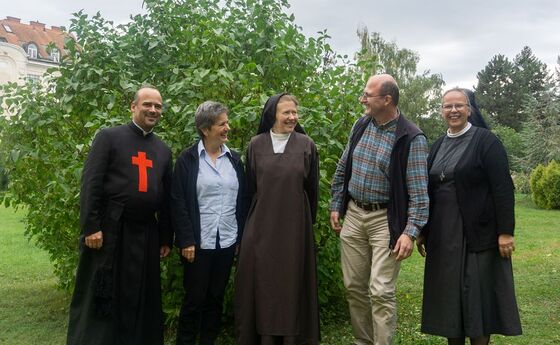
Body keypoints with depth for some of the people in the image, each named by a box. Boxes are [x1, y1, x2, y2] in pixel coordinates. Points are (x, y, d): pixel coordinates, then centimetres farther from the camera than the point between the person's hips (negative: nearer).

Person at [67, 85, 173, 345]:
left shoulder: (163, 150, 14)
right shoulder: (109, 137, 0)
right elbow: (90, 183, -7)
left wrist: (166, 237, 12)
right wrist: (91, 226, -14)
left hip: (146, 235, 5)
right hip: (109, 231, -4)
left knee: (140, 300, 10)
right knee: (99, 299, 4)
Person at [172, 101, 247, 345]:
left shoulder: (234, 159, 8)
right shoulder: (187, 159, -5)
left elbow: (242, 201, 9)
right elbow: (178, 203, -8)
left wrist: (241, 238, 6)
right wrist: (186, 241, -13)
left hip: (227, 242, 4)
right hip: (198, 242, -4)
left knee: (216, 297, 12)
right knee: (194, 298, 4)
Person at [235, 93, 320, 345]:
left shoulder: (306, 145, 0)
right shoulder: (256, 144, 2)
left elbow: (312, 188, 6)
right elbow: (250, 186, 9)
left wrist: (308, 222, 10)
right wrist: (255, 218, 12)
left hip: (294, 225, -1)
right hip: (261, 225, 1)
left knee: (291, 282, 6)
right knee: (262, 283, 6)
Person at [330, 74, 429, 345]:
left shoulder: (411, 138, -13)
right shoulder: (361, 125, 5)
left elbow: (418, 191, -15)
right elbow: (342, 170, 13)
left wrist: (410, 231, -21)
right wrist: (336, 206, 12)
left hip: (386, 220, -6)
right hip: (353, 215, 6)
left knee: (381, 292, -6)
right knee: (354, 286, 12)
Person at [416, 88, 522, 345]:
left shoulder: (485, 140, -5)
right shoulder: (437, 146, 11)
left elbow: (503, 189, -10)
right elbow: (429, 191, 14)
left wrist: (505, 231, -15)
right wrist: (422, 232, 14)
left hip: (478, 234, -5)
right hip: (443, 236, 5)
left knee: (478, 293, 1)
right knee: (449, 294, 10)